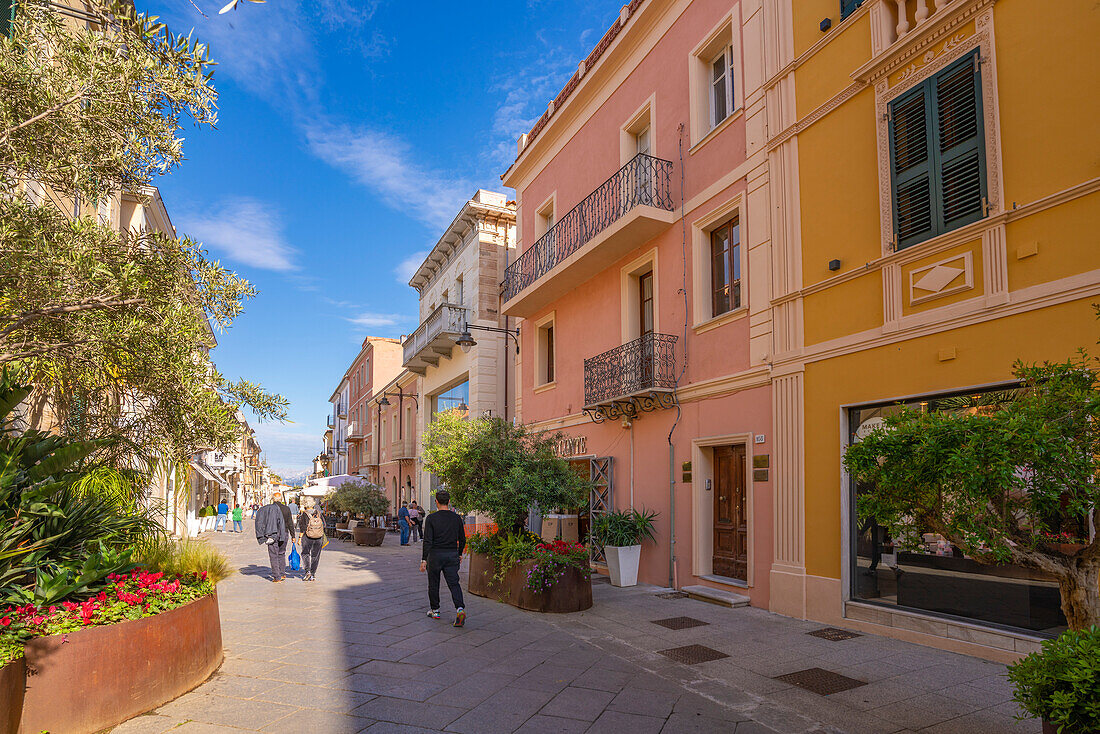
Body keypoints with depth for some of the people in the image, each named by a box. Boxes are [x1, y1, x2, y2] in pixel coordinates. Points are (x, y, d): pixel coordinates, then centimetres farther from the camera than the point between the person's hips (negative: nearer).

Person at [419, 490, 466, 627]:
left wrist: (423, 560, -11)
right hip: (452, 555, 2)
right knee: (454, 584, 2)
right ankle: (460, 609, -18)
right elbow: (462, 540, 9)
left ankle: (434, 610, 27)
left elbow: (428, 541, -14)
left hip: (435, 555, -2)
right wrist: (460, 554, 23)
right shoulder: (457, 518, 2)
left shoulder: (431, 518, -9)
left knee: (433, 584, 15)